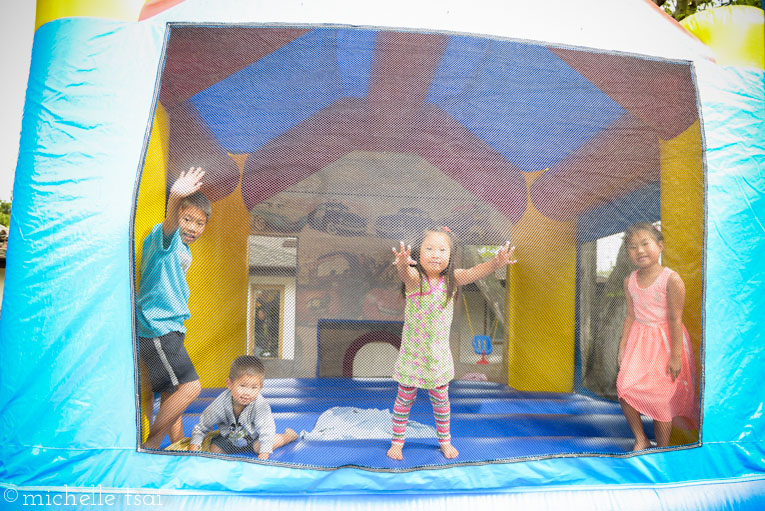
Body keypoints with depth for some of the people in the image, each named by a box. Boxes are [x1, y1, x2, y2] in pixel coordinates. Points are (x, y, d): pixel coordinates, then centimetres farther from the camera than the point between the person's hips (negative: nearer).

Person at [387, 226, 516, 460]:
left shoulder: (451, 279, -9)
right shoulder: (415, 278, -17)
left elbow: (474, 272, -26)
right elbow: (406, 275, -41)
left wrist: (495, 263, -47)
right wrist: (402, 265, -66)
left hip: (439, 353, 2)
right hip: (412, 352, -2)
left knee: (441, 399, 17)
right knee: (405, 398, 12)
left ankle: (444, 440, 38)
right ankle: (397, 441, 31)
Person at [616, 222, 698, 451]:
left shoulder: (671, 280, -15)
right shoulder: (630, 281, 2)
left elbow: (675, 320, -14)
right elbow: (630, 316, 8)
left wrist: (676, 355, -14)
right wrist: (623, 347, 7)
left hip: (664, 341, -5)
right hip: (639, 340, 5)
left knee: (660, 398, 1)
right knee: (624, 387, -7)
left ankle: (662, 450, 20)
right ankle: (641, 440, 13)